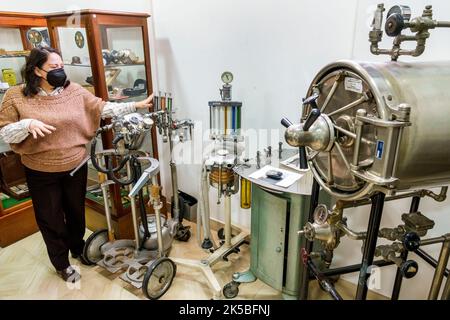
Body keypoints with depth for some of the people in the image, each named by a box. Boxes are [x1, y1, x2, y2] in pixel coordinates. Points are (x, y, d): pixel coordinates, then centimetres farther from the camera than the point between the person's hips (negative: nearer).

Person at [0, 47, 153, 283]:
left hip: (76, 166, 2)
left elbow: (103, 108, -5)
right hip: (41, 173, -2)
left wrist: (136, 106, -12)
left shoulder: (74, 91, -3)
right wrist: (27, 124, -28)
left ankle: (78, 249, 47)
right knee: (51, 219, 13)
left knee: (76, 211, 20)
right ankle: (61, 263, 35)